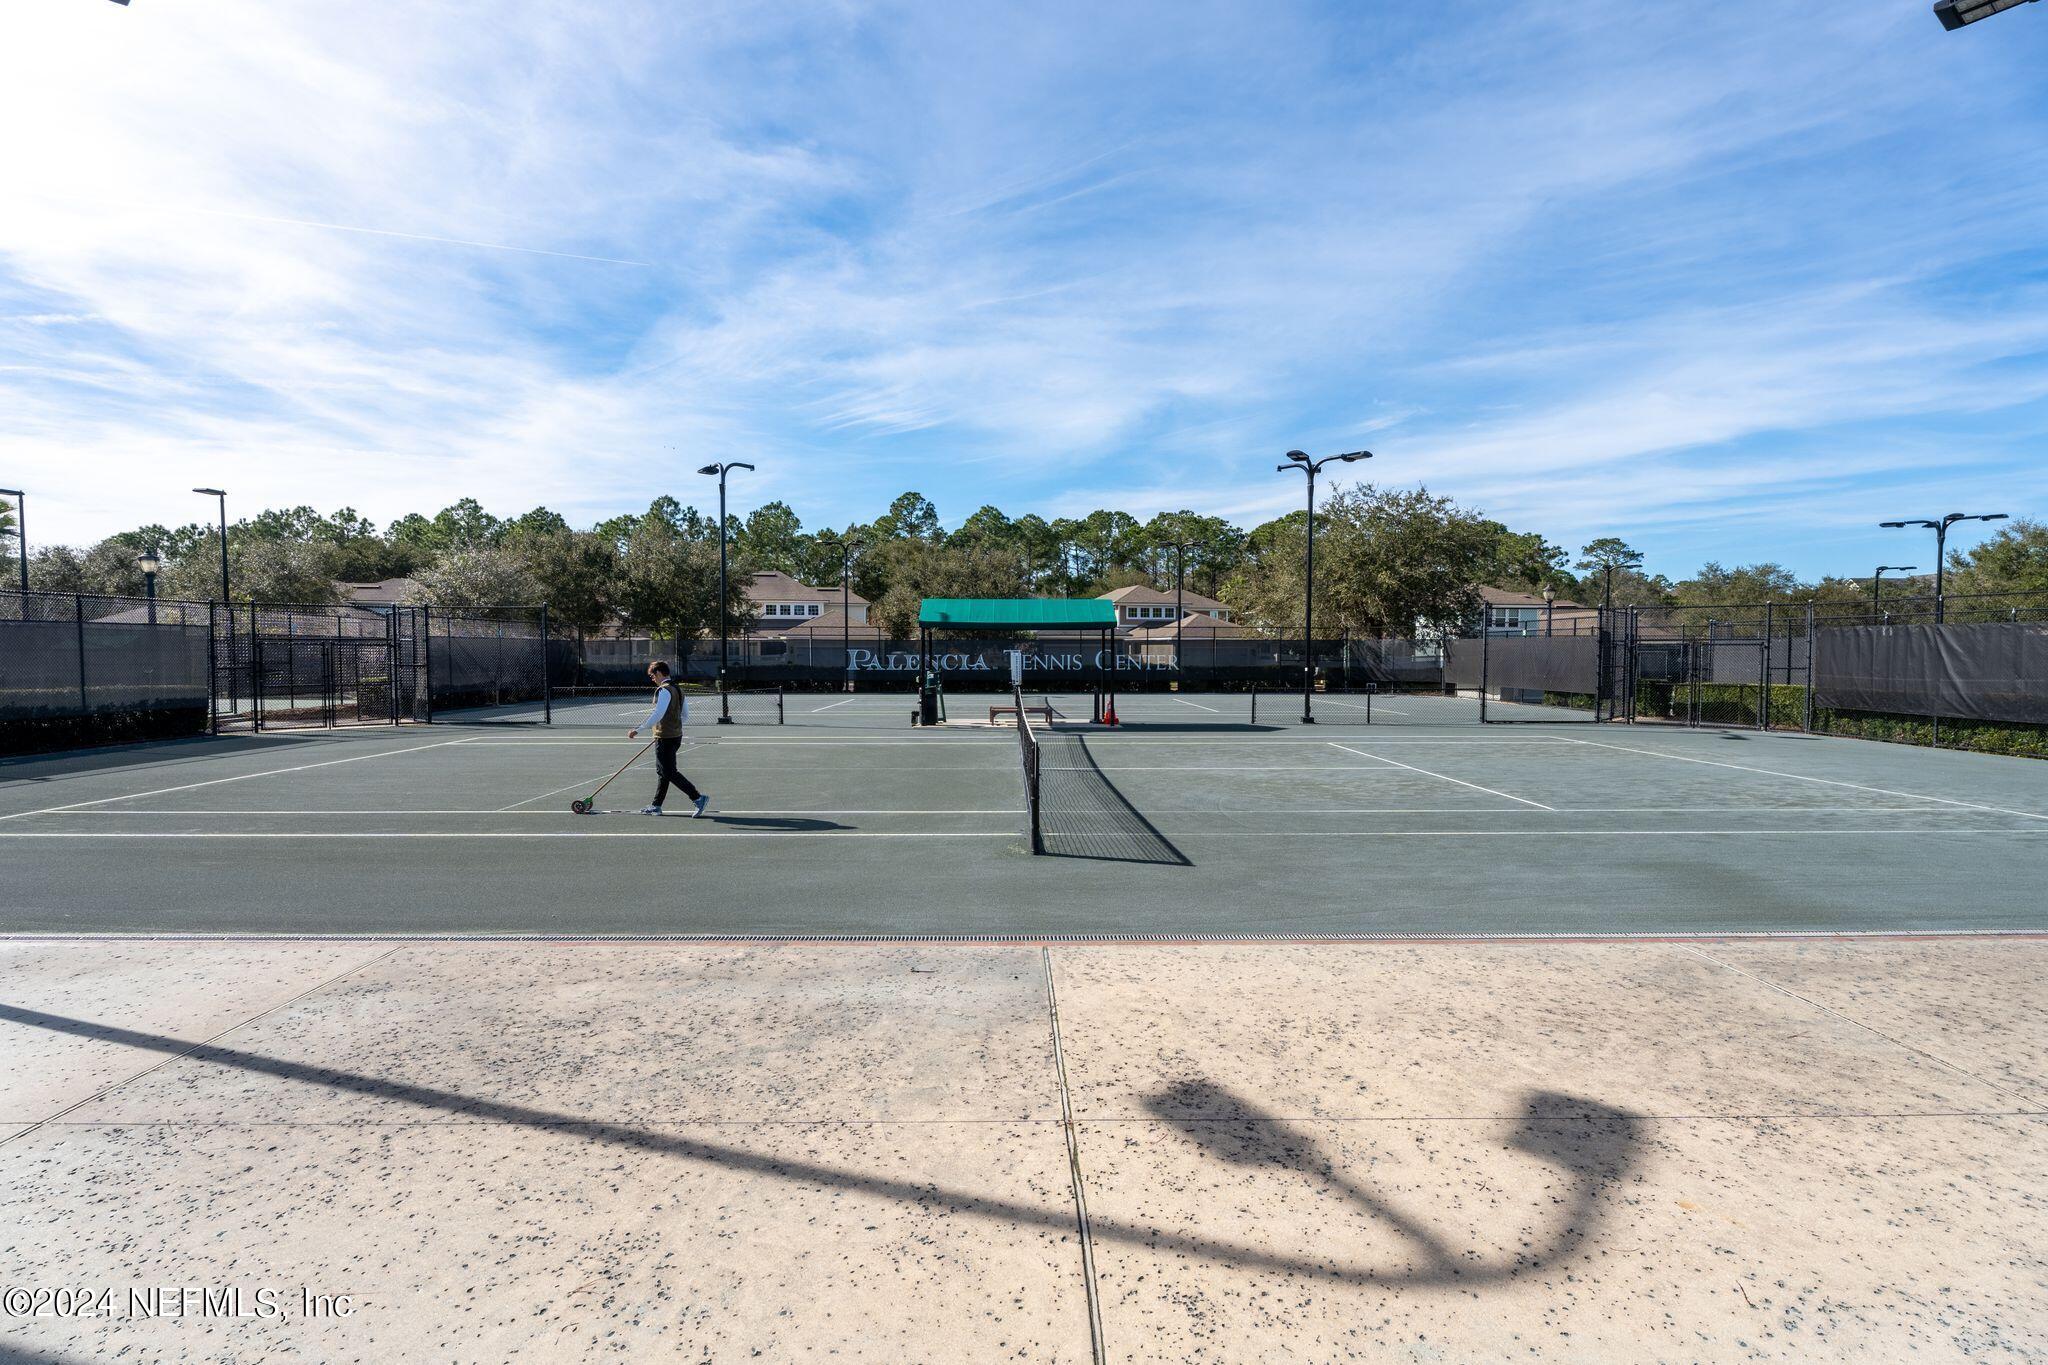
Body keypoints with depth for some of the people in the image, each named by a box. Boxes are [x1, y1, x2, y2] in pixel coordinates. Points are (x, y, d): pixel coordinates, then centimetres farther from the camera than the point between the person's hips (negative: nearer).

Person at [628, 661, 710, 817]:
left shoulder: (664, 690, -16)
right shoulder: (678, 689, 13)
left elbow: (657, 715, -25)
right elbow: (685, 715, 17)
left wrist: (638, 729, -24)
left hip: (665, 738, -10)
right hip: (676, 735, 10)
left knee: (670, 772, -6)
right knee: (662, 770, 17)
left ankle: (698, 798, -11)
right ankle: (656, 806, 24)